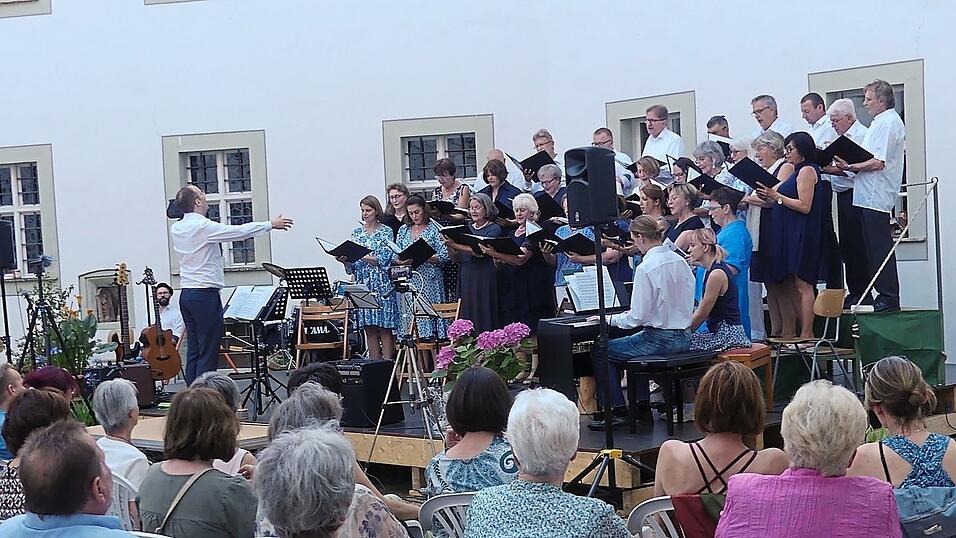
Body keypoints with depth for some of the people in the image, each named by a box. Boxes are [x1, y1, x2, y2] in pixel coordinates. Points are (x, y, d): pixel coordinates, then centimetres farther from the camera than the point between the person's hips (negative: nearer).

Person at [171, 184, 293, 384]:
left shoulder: (176, 229, 8)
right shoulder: (203, 227, -14)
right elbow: (240, 231, -10)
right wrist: (271, 224, 1)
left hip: (186, 294, 8)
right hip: (205, 293, -8)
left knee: (193, 351, 9)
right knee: (208, 354, -5)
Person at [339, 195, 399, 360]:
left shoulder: (386, 232, 1)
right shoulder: (357, 232, 13)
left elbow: (384, 260, -9)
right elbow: (353, 265, 13)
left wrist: (361, 256, -17)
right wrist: (345, 260, -9)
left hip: (382, 284, -4)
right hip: (363, 285, 4)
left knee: (385, 328, -5)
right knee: (369, 328, 4)